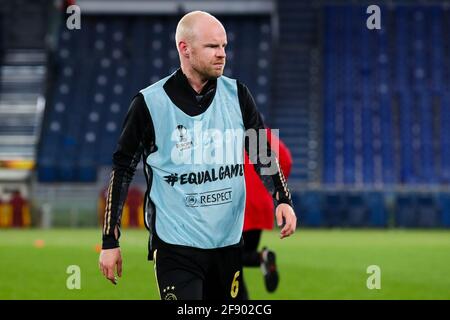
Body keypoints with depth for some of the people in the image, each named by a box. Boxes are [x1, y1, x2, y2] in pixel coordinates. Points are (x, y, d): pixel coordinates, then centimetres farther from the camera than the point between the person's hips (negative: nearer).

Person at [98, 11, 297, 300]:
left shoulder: (237, 95, 3)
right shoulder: (150, 103, -7)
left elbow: (262, 153, 15)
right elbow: (123, 170, 1)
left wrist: (283, 199, -2)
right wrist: (110, 241, 0)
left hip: (230, 242, 4)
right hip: (176, 246, -4)